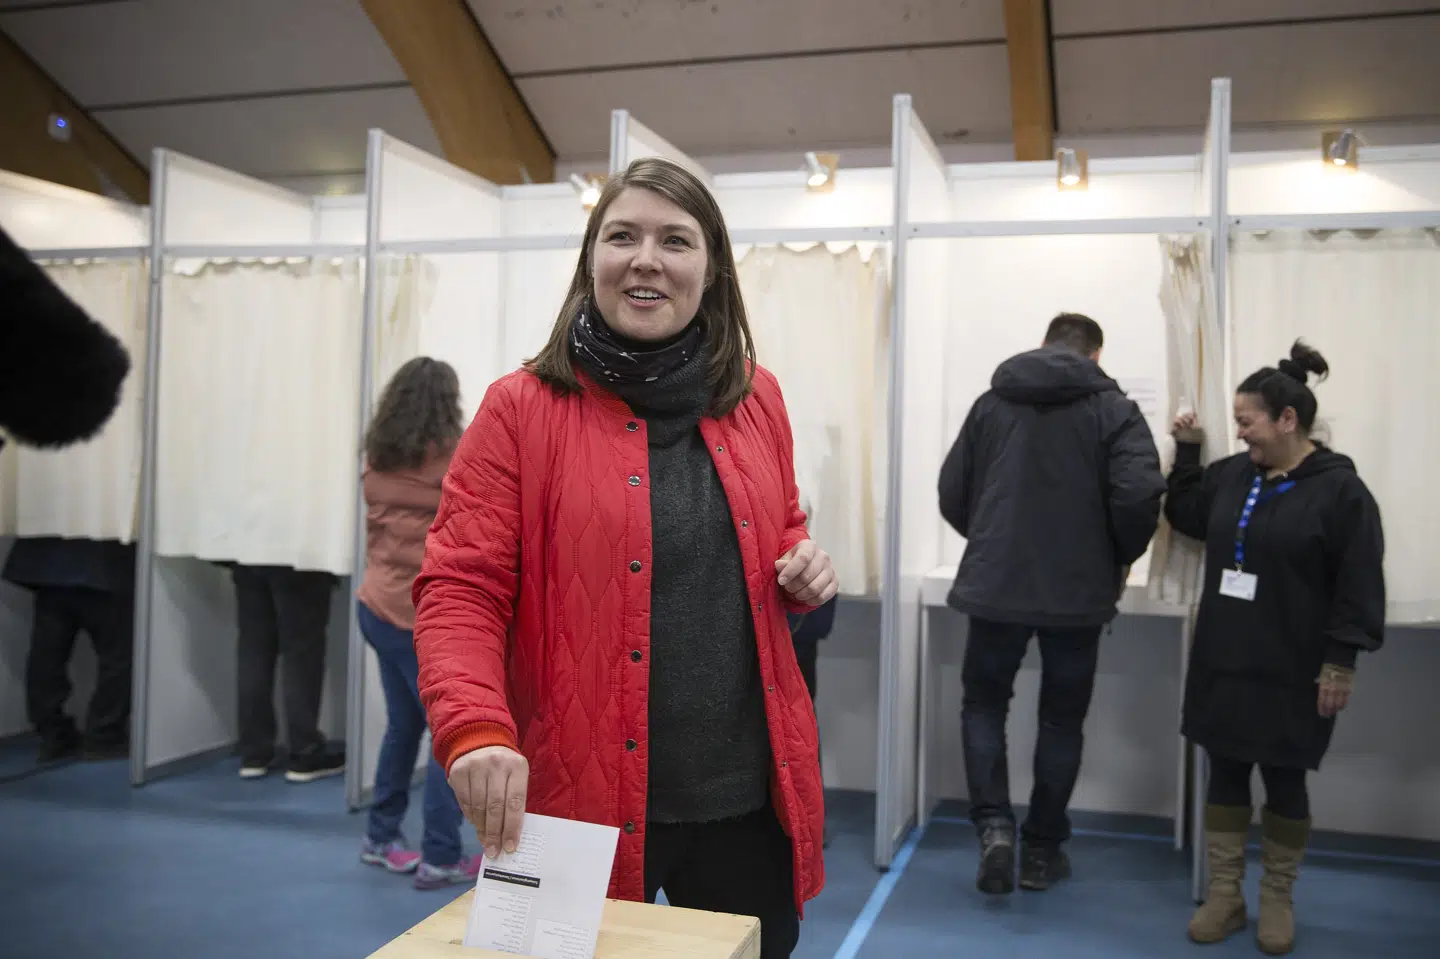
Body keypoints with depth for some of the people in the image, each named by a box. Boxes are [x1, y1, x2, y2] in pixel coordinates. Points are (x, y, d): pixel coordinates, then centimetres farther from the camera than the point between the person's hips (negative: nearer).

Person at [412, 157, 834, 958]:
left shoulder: (756, 397, 5)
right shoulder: (522, 409, -7)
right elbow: (461, 590, -11)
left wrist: (804, 569, -4)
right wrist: (477, 731, -26)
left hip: (749, 795, 4)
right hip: (584, 800, -3)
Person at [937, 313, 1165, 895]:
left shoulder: (991, 403, 6)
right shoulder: (1113, 409, -2)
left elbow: (951, 495, 6)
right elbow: (1139, 495, -14)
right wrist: (1121, 558, 4)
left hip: (995, 584, 1)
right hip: (1078, 590, -1)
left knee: (984, 703, 17)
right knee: (1062, 718, 14)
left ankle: (994, 824, 0)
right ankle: (1042, 849, 21)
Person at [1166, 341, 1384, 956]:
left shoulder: (1340, 489, -12)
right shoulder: (1232, 475, 5)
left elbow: (1359, 586, -13)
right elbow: (1185, 515, 22)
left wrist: (1340, 662, -14)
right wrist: (1187, 450, 12)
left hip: (1292, 674, -5)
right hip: (1223, 663, 5)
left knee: (1284, 783, 8)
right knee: (1225, 774, 11)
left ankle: (1277, 901, 25)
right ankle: (1224, 896, 22)